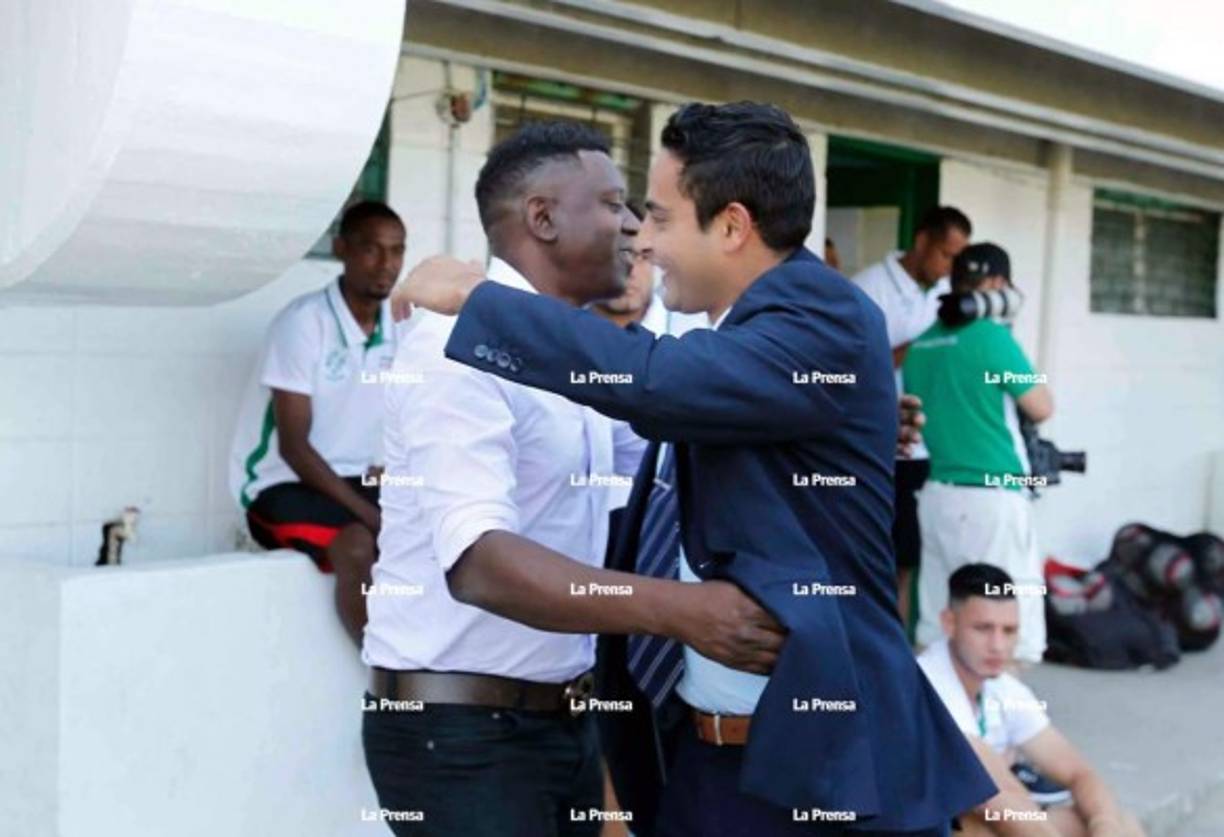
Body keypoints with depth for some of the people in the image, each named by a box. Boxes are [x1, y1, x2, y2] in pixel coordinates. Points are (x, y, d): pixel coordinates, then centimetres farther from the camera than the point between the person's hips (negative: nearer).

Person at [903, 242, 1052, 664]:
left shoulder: (922, 343, 9)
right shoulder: (992, 336, -12)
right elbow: (1041, 408, -5)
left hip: (938, 495, 7)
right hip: (992, 499, -7)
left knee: (936, 629, 11)